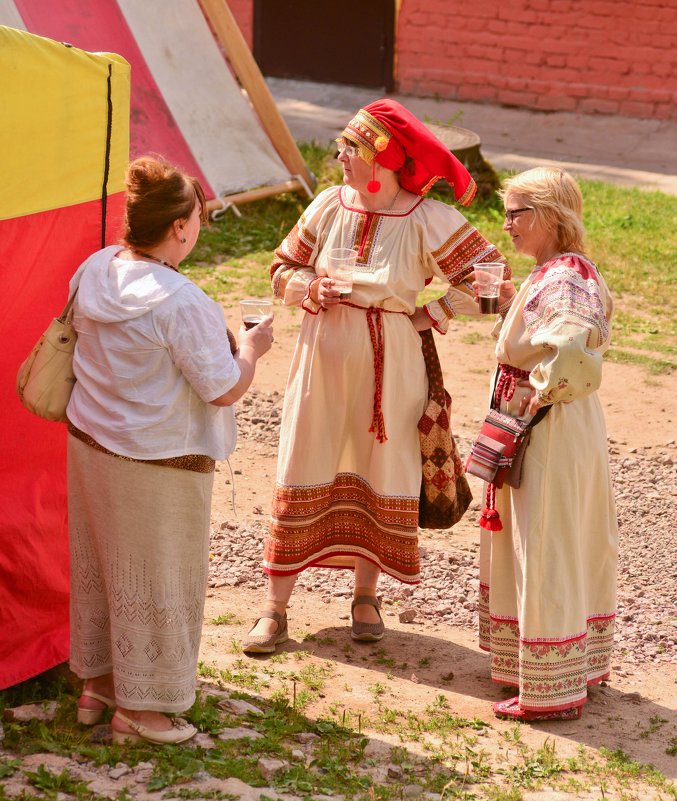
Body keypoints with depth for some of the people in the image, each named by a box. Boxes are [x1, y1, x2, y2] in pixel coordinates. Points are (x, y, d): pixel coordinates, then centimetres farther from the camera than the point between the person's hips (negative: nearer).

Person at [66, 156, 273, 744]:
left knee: (98, 564, 22)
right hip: (158, 463, -8)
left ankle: (98, 681, 37)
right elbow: (225, 390, -21)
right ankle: (139, 707, 20)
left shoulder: (94, 271, -3)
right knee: (155, 579, 8)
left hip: (89, 444, 8)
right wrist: (251, 347, -2)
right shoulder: (182, 304, -27)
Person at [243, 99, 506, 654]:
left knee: (381, 475, 9)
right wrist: (309, 288, -11)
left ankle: (366, 596, 28)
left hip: (388, 367, -2)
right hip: (323, 359, 2)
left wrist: (431, 317, -7)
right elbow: (284, 267, 10)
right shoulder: (329, 205, -2)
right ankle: (276, 607, 10)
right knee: (302, 473, 3)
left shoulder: (427, 220, -11)